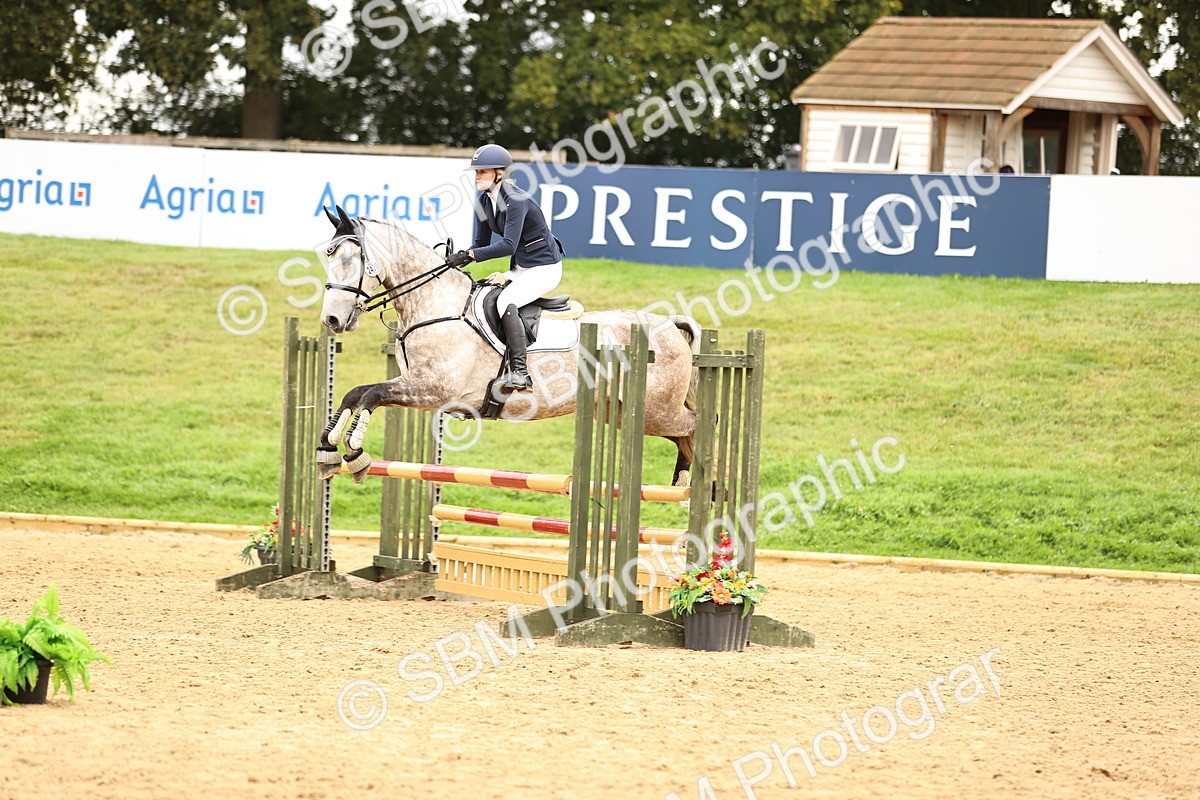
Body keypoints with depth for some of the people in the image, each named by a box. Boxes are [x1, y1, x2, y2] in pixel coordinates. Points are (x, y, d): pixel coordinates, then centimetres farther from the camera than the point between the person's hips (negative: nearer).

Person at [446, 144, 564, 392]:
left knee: (506, 300, -30)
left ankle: (520, 372, -32)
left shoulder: (515, 199, -23)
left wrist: (471, 255, -36)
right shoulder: (484, 201, 3)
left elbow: (508, 245, -32)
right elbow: (481, 243, 7)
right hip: (520, 268, 9)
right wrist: (461, 258, -12)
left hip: (544, 267, -9)